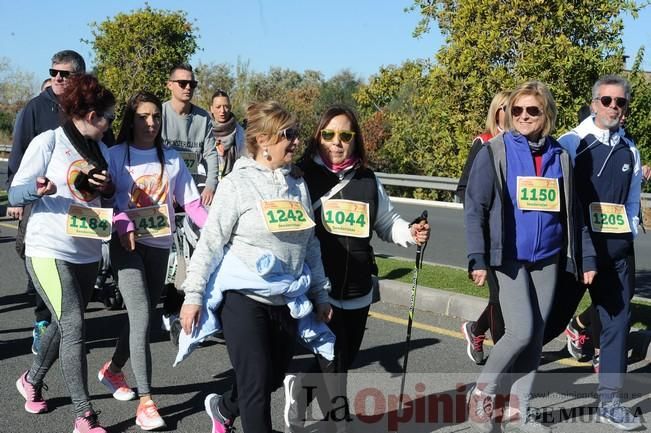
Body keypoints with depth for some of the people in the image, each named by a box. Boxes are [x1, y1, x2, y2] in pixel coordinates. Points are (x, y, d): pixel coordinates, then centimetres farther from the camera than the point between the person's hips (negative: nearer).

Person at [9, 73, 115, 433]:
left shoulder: (100, 149, 11)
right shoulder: (48, 142, -8)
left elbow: (107, 198, 20)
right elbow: (15, 194, -9)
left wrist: (107, 187, -3)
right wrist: (39, 189, -31)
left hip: (88, 252, 7)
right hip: (49, 250, -7)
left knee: (65, 324, 15)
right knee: (73, 326, -13)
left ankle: (32, 381, 41)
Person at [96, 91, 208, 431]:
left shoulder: (171, 159, 7)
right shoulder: (115, 156, -2)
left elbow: (191, 202, 3)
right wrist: (122, 224, -25)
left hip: (160, 245, 4)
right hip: (127, 244, -4)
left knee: (144, 316, 13)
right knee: (141, 317, -15)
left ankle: (113, 369, 40)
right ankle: (146, 401, -12)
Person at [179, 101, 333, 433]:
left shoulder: (298, 185, 7)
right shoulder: (237, 184, -10)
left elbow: (310, 244, 12)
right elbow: (209, 243, -9)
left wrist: (320, 293, 11)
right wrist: (193, 295, -12)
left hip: (288, 303, 6)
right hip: (244, 300, -6)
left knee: (274, 378, 17)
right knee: (257, 386, -3)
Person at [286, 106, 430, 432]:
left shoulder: (368, 182, 9)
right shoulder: (303, 176, -6)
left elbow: (387, 223, 18)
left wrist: (411, 233, 0)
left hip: (357, 293, 5)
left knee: (339, 365, 15)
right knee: (332, 368, -5)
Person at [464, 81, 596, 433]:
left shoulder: (560, 157, 6)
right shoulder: (494, 152, -6)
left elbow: (572, 212, 11)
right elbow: (475, 208, -8)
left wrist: (587, 258, 7)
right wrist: (478, 258, -16)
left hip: (547, 259, 4)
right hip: (508, 257, -4)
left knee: (536, 335, 7)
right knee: (521, 331, -13)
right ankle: (481, 392, 11)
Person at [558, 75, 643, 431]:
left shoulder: (630, 150, 10)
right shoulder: (571, 143, -6)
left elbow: (632, 201, 16)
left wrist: (627, 240, 8)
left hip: (617, 249, 5)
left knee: (618, 319, 3)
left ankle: (609, 402, 10)